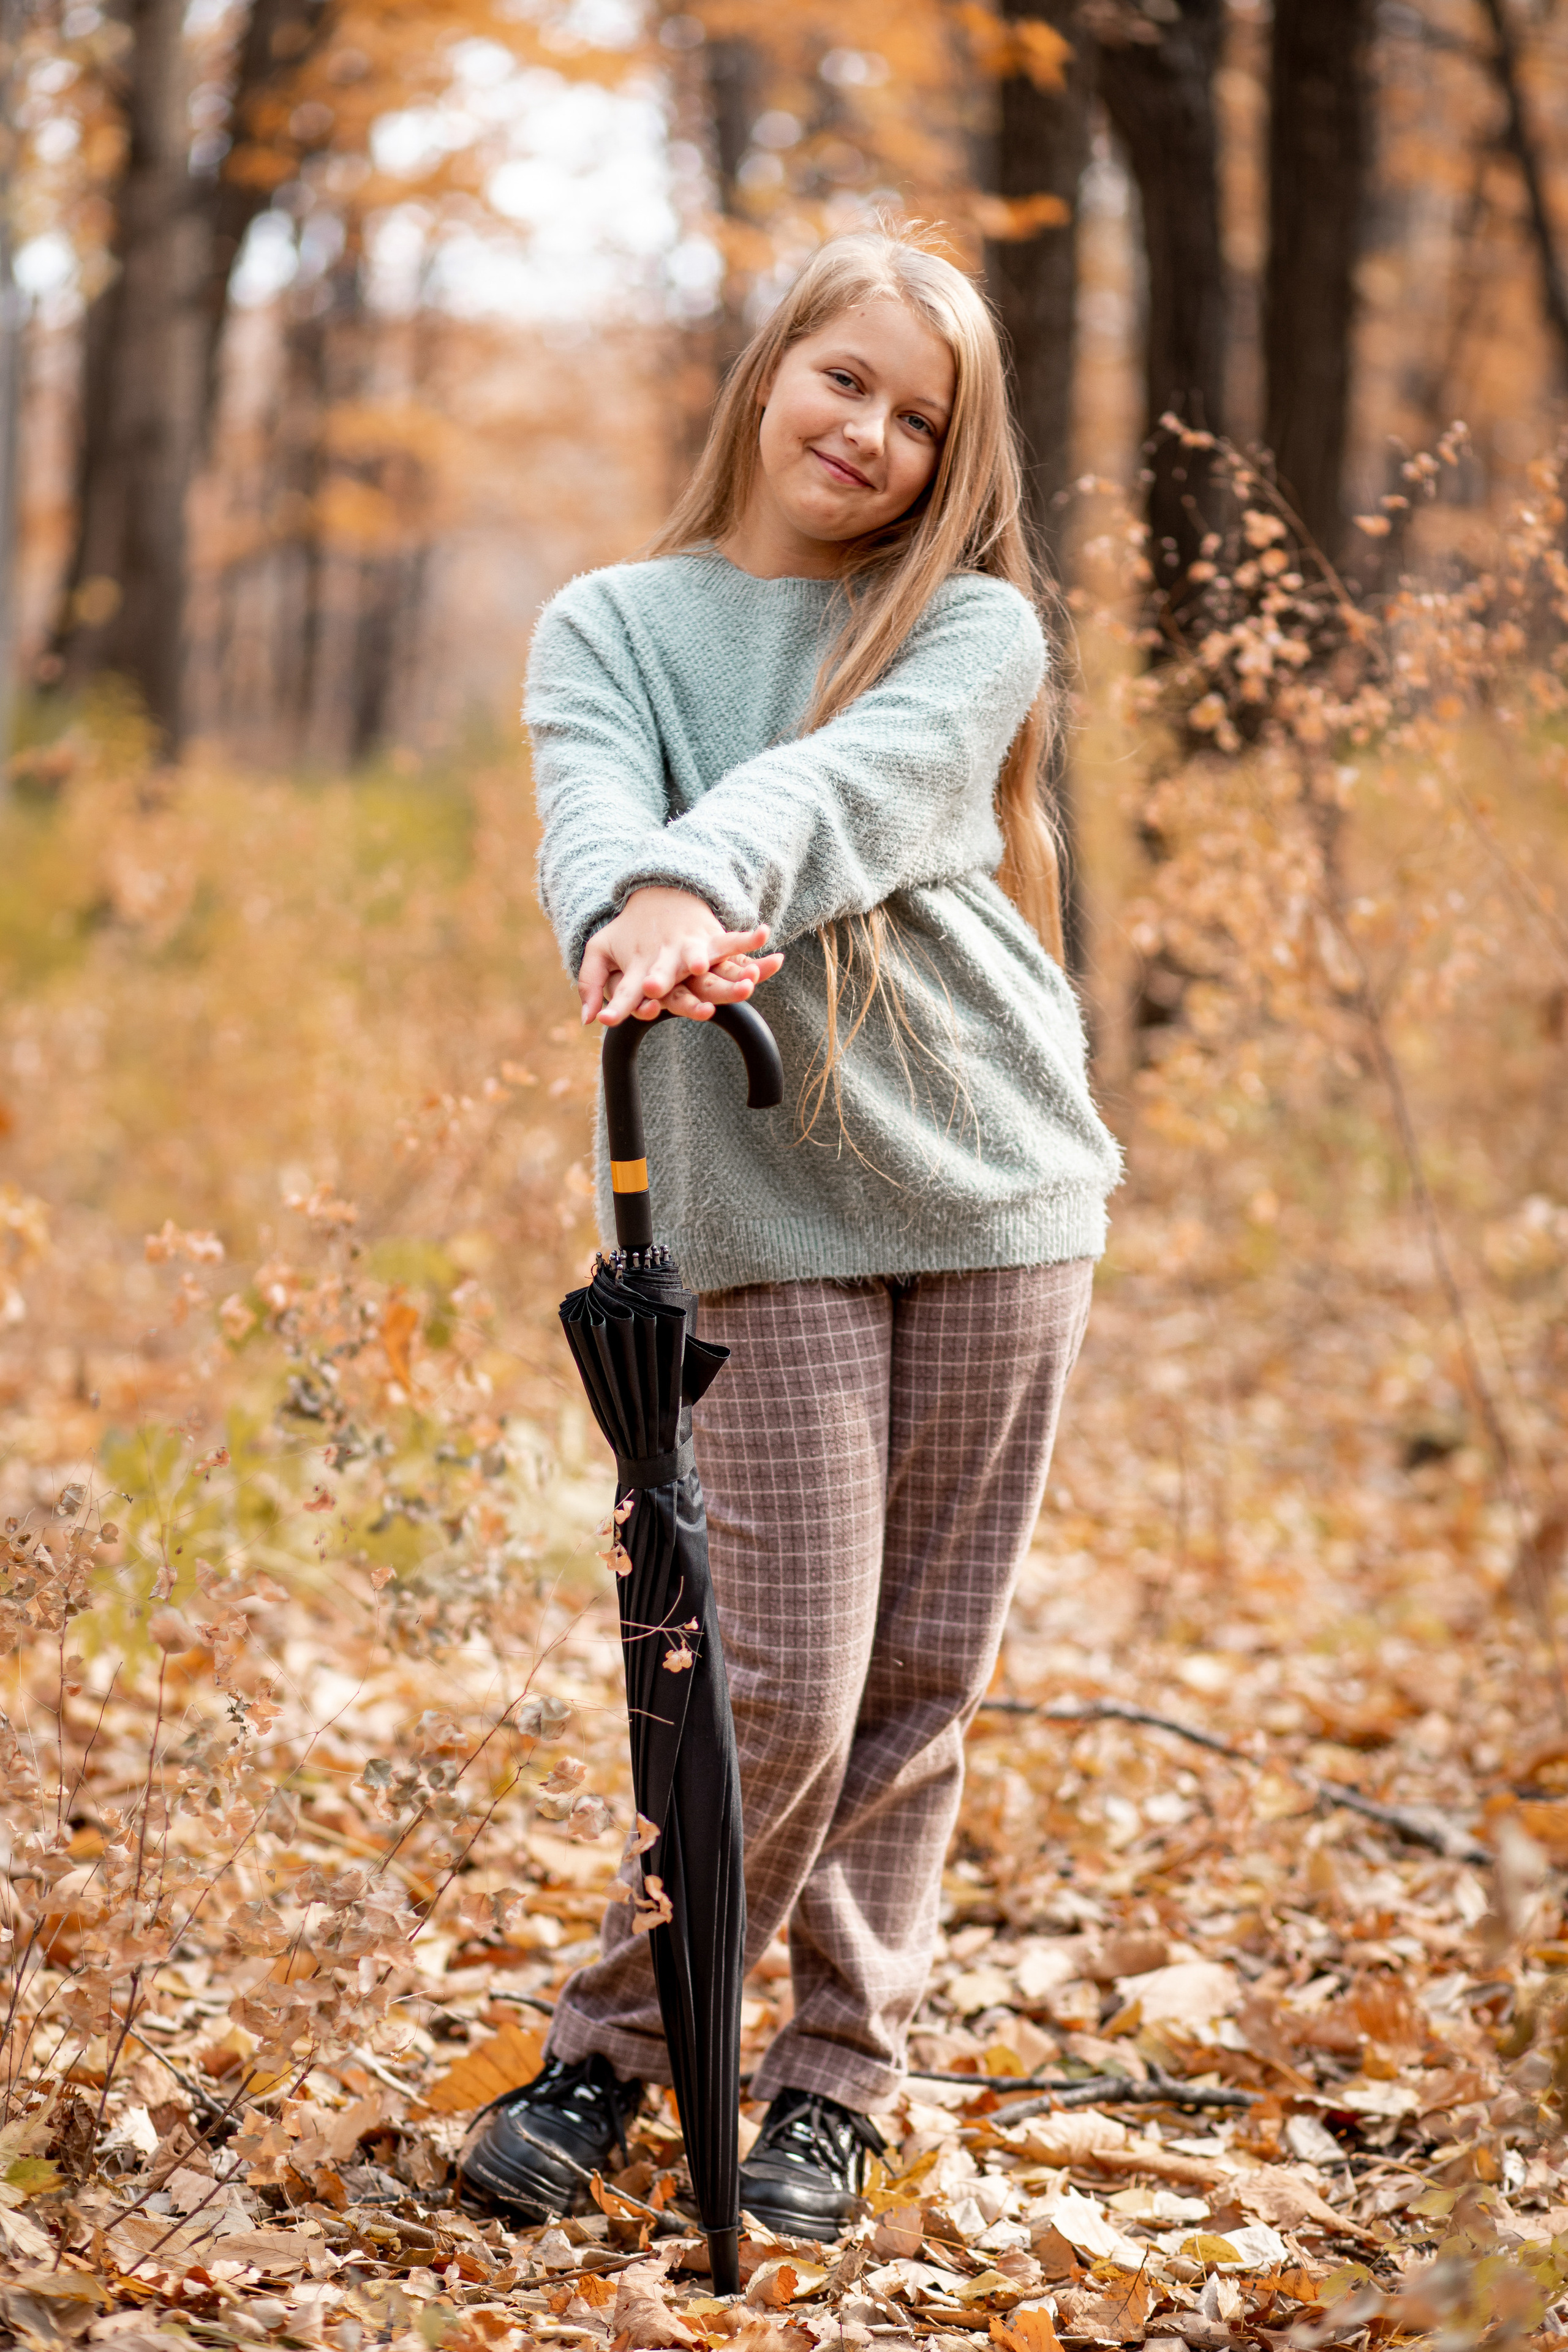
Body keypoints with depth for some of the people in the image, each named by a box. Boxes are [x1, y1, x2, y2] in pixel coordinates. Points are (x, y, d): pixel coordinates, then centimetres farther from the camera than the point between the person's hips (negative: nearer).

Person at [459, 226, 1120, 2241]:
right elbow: (593, 814, -13)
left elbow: (863, 778, -16)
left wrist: (709, 876, -36)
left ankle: (833, 2081, 19)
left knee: (921, 1683, 5)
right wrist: (631, 912, -37)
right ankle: (609, 2046, 12)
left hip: (999, 1188, 2)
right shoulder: (616, 623, 8)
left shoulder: (972, 628, 6)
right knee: (783, 1687, -8)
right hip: (769, 1206, -1)